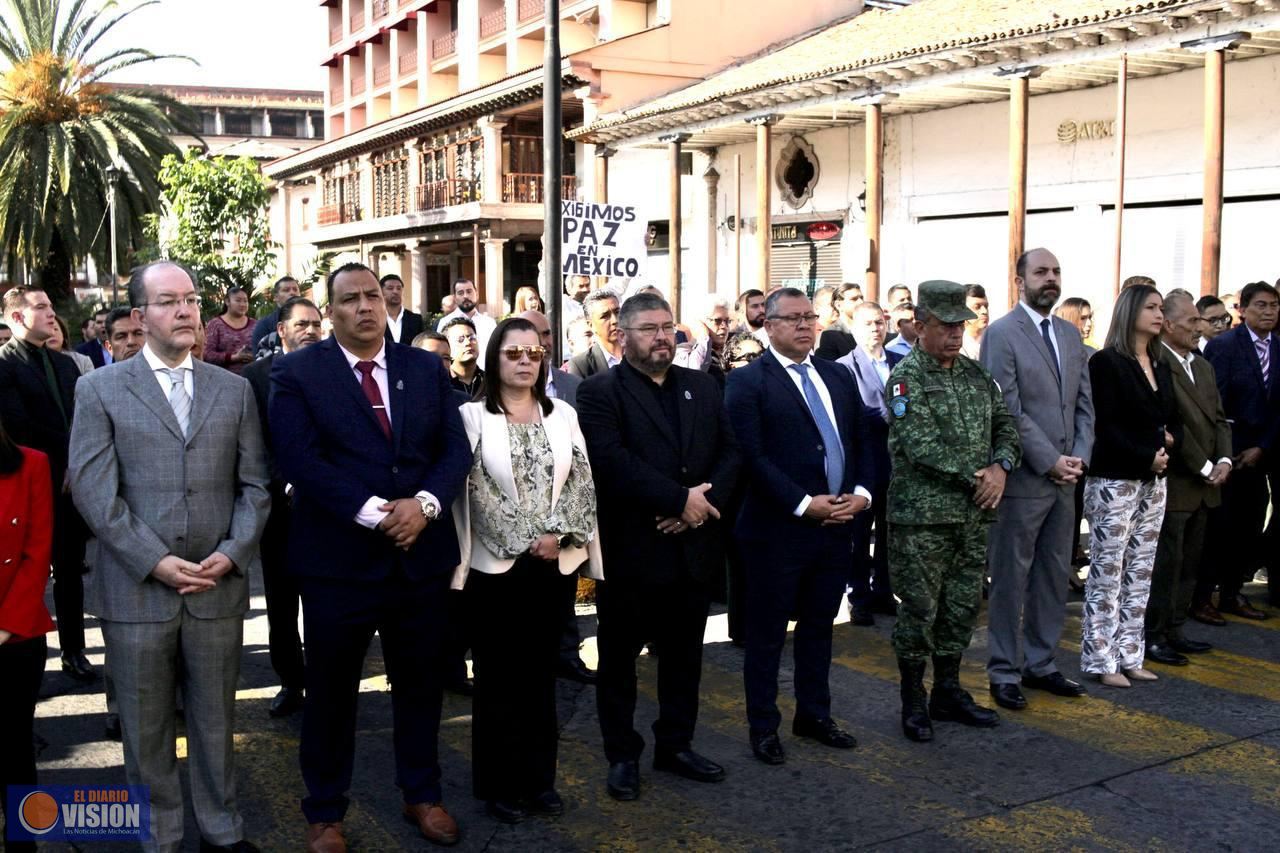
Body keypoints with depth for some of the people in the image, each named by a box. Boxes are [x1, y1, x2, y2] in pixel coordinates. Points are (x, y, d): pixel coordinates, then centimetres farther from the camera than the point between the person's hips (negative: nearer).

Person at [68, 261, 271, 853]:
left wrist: (231, 554, -8)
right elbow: (94, 491, -6)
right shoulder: (100, 389, 1)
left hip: (218, 588, 2)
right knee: (146, 729, 9)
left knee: (216, 720, 13)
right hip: (136, 591, -2)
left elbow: (254, 485, 7)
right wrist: (156, 562, -13)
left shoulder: (234, 390, 9)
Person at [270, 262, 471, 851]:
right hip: (338, 557, -3)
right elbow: (300, 459, -14)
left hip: (422, 553, 3)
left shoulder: (427, 368, 7)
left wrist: (424, 503, -16)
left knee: (420, 683, 16)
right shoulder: (297, 373, -3)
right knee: (331, 691, 10)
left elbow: (455, 449, 2)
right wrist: (373, 514, -21)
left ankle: (422, 795, 35)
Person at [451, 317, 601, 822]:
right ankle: (500, 786, 17)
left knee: (540, 675, 11)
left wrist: (558, 535, -11)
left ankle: (539, 780, 23)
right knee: (498, 679, 5)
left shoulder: (562, 415, 7)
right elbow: (473, 492, -10)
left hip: (555, 564, 3)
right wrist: (526, 544, -12)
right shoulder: (473, 416, -4)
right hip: (495, 565, -3)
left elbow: (582, 482, 3)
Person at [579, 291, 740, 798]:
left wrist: (704, 500, -13)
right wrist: (681, 498, -21)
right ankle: (623, 755, 23)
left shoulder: (702, 387, 10)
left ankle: (675, 745, 32)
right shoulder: (600, 392, -8)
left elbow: (729, 452, 5)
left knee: (684, 657, 16)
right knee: (619, 659, 9)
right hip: (630, 550, -5)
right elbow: (612, 462, -21)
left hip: (692, 547, 5)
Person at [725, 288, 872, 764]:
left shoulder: (838, 377, 13)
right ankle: (763, 726, 19)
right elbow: (752, 457, -15)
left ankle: (814, 715, 31)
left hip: (837, 525, 6)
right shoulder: (747, 382, -7)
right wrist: (804, 505, -18)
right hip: (778, 529, -6)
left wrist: (862, 492, -3)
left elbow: (862, 442, 14)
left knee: (819, 628, 17)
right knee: (766, 633, 6)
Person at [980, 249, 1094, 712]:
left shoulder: (1070, 334, 13)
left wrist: (1079, 457, -2)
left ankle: (1040, 663, 24)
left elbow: (1084, 404, 13)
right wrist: (1050, 461, -15)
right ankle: (1004, 671, 12)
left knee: (1054, 575, 12)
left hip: (1065, 480, 7)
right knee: (1011, 579, 2)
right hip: (1022, 478, -7)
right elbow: (1009, 411, -14)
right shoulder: (1001, 334, -8)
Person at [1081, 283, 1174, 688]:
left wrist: (1170, 440, -3)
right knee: (1107, 573, -2)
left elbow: (1174, 421, 18)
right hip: (1114, 481, -7)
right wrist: (1147, 456, -16)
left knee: (1140, 572, 9)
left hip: (1153, 481, 7)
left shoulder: (1161, 368, 14)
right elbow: (1106, 425, -14)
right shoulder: (1106, 362, -8)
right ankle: (1100, 660, 5)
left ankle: (1129, 654, 16)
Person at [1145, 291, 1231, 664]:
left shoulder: (1203, 366, 15)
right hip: (1174, 483, -9)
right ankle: (1153, 637, 9)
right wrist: (1203, 468, -14)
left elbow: (1218, 418, 15)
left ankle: (1174, 630, 24)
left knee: (1189, 563, 14)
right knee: (1166, 563, -2)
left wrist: (1224, 460, 0)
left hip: (1204, 485, 9)